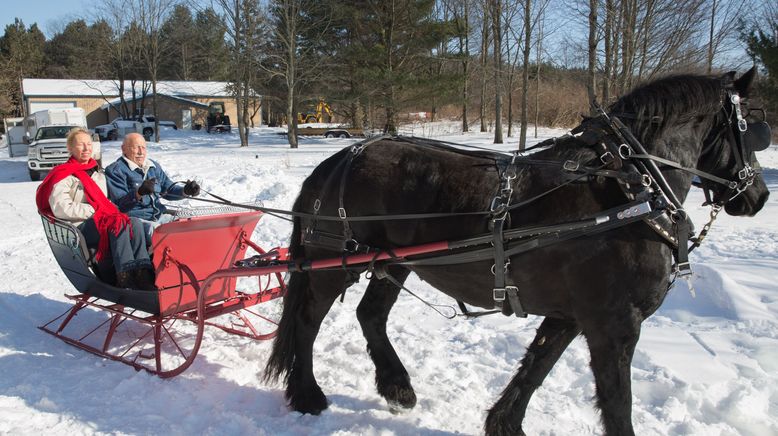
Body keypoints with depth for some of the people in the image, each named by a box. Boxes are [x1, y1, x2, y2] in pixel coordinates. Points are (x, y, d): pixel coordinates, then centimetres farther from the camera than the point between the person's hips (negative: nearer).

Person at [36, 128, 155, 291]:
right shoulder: (64, 175, 1)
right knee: (119, 225, -33)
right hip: (79, 229, -6)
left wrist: (112, 213, 5)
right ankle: (126, 277, -38)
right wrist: (94, 211, -13)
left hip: (102, 221, 6)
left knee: (135, 224, -24)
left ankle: (143, 272, -37)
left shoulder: (98, 174, 26)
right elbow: (60, 209, -11)